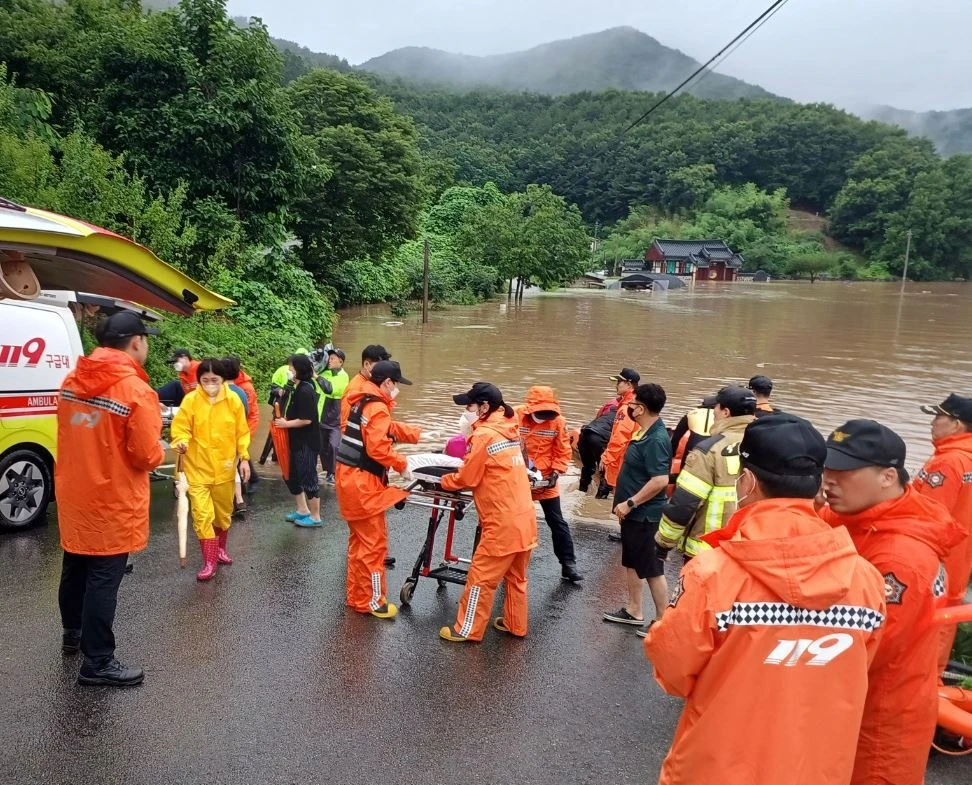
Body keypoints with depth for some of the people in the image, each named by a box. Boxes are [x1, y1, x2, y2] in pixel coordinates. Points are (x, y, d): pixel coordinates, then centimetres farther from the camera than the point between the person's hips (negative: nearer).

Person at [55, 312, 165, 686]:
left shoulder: (72, 380, 2)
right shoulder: (136, 391, -21)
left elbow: (68, 436, 13)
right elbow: (147, 457, -19)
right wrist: (160, 451, 1)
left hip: (73, 495, 7)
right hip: (112, 503, -7)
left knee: (75, 568, 23)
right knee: (103, 580, 2)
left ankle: (73, 633, 43)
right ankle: (97, 662, 12)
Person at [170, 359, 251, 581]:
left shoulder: (233, 400, -4)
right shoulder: (190, 400, -10)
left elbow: (241, 432, 2)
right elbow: (181, 428, -8)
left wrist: (244, 458, 0)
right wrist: (181, 442, -29)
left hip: (224, 467, 2)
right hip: (197, 468, -2)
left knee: (224, 512, 17)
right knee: (202, 514, -7)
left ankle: (220, 548, 39)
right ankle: (210, 561, 3)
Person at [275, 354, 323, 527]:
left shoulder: (305, 391, -20)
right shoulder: (300, 389, 10)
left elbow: (306, 419, -25)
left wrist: (286, 424, -14)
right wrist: (285, 420, 3)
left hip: (306, 443, -10)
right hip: (299, 442, 10)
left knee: (308, 477, -1)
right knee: (292, 476, 18)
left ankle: (315, 517, 10)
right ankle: (302, 510, 31)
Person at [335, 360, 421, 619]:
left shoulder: (362, 401, 13)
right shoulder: (377, 408, -17)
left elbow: (388, 430, 21)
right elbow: (378, 448, -25)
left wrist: (419, 435, 19)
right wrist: (402, 463, -12)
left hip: (350, 477, 10)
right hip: (362, 483, -10)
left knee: (359, 540, 19)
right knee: (374, 543, 0)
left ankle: (357, 596, 28)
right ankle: (371, 601, 10)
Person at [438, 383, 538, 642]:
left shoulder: (484, 434, -14)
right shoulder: (508, 430, 10)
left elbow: (467, 478, -7)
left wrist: (443, 481, 9)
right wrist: (466, 460, 13)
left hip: (502, 523, -8)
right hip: (524, 519, 8)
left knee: (481, 578, 5)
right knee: (516, 576, 20)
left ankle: (467, 630, 15)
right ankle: (515, 624, 33)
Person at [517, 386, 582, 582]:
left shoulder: (558, 421, -11)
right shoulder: (516, 417, -15)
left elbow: (563, 452, -4)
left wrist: (555, 473, -16)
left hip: (546, 480, 0)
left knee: (557, 523, 5)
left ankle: (568, 564, 13)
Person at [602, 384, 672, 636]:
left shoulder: (656, 440, -24)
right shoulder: (645, 433, 6)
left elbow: (660, 480, -31)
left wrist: (630, 503, -24)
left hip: (645, 515, -10)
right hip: (634, 512, 10)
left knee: (651, 568, 2)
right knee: (631, 562, 19)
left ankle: (662, 621, 15)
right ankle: (634, 611, 33)